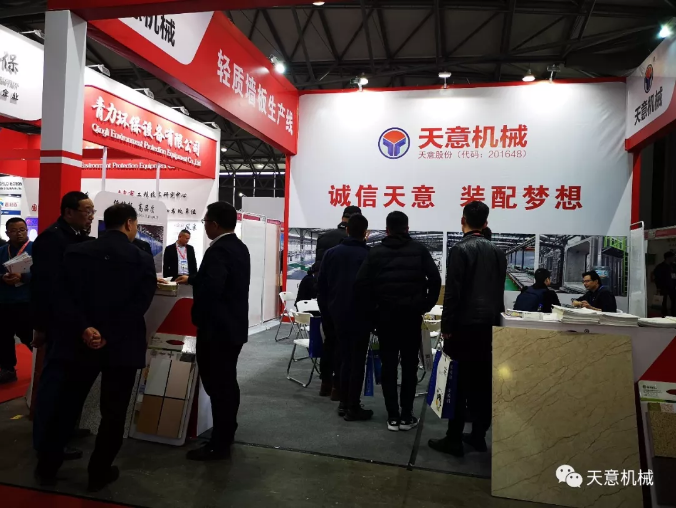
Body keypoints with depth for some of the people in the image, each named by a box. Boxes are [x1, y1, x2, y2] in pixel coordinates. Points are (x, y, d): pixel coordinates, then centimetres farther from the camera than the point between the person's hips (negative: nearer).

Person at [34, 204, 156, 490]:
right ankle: (99, 473, 21)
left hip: (80, 344, 3)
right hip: (122, 347, -3)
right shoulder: (143, 260, -7)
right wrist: (109, 335, -17)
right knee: (113, 412, 11)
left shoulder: (75, 253, 3)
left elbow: (63, 297, -7)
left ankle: (47, 468, 30)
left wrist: (84, 329, -14)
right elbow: (140, 305, -17)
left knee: (66, 406, 19)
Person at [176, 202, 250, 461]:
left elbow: (210, 289, -32)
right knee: (228, 382, 18)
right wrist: (192, 279, 33)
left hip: (217, 328, -10)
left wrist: (199, 317, -14)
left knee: (217, 385, -1)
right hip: (234, 326, 10)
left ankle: (219, 444, 10)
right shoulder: (239, 247, 9)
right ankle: (226, 434, 32)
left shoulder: (218, 251, -21)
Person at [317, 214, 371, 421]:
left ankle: (344, 403, 22)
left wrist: (326, 312, 12)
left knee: (345, 358, 16)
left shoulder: (331, 253, 1)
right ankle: (353, 407, 8)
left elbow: (321, 287, 3)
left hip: (338, 315, 5)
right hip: (360, 316, -4)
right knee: (357, 360, 4)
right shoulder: (369, 255, -12)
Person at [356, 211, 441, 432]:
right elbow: (435, 280, -5)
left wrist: (372, 310, 3)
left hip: (385, 316, 0)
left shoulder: (376, 252, 2)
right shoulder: (419, 250, 1)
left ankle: (393, 416, 11)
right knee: (409, 365, 9)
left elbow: (361, 284, -5)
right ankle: (406, 416, 13)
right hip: (412, 315, 0)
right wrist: (425, 306, 5)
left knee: (388, 365, 7)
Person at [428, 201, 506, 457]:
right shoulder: (497, 252, 9)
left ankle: (454, 439, 5)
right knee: (483, 381, 11)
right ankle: (478, 435, 21)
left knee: (459, 381, -1)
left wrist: (447, 326, -8)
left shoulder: (459, 250, -11)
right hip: (489, 324, 6)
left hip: (465, 324, -6)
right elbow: (500, 291, 13)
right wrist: (494, 316, 19)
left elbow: (452, 292, -14)